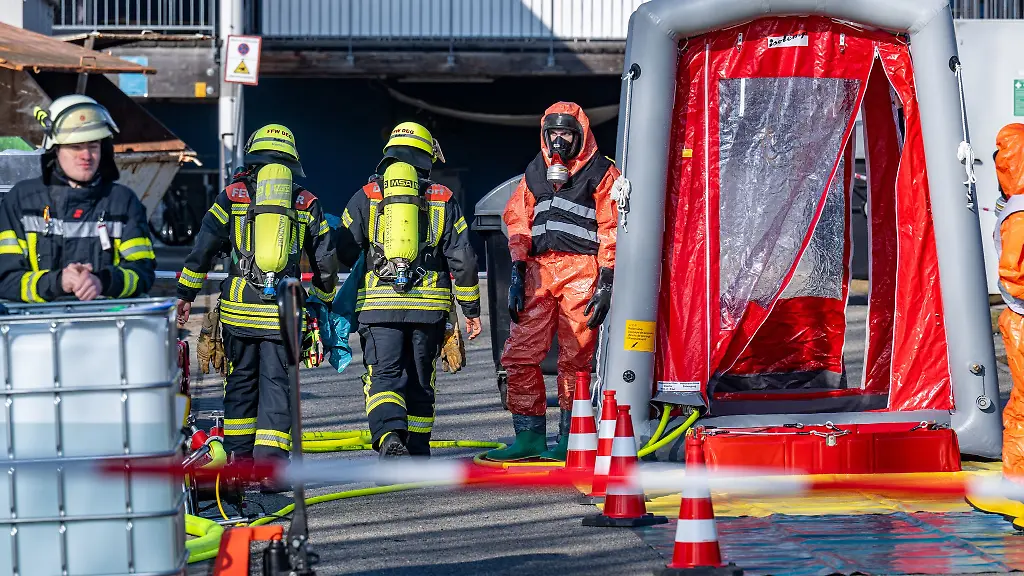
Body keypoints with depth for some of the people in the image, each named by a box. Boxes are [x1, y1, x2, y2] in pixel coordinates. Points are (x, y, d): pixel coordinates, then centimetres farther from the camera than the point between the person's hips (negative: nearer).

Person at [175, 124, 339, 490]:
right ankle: (269, 465, -6)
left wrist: (186, 293, 7)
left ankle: (239, 459, 19)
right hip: (284, 309, 0)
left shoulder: (233, 195, 4)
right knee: (277, 384, 3)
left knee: (241, 380, 13)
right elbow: (325, 261, 12)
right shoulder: (308, 203, 8)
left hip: (239, 306, 0)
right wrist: (325, 301, 27)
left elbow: (203, 247, 0)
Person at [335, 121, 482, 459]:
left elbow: (343, 254, 3)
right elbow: (463, 260, 3)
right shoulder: (443, 200, 6)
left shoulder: (366, 197, 4)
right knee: (419, 380, 13)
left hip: (378, 303, -1)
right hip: (429, 305, 1)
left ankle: (389, 437, -29)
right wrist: (471, 309, 11)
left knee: (384, 376, -4)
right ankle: (417, 451, 20)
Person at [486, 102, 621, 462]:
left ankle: (570, 438, 5)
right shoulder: (535, 173, 18)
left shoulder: (601, 173, 4)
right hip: (539, 270, 4)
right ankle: (529, 435, 1)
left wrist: (606, 283, -8)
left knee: (575, 358, -2)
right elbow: (519, 224, 17)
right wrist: (517, 274, 6)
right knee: (520, 354, -4)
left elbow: (611, 231, 0)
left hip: (581, 274, -4)